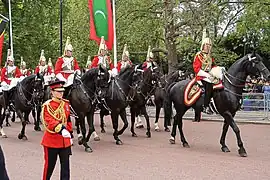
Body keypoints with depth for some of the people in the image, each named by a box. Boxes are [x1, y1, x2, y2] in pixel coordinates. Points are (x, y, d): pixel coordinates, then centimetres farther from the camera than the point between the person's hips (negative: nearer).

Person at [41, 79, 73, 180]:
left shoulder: (66, 104, 8)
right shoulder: (47, 105, -11)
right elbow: (49, 121, -25)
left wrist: (70, 134, 15)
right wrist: (61, 130, -39)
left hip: (65, 140, 5)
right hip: (52, 140, -5)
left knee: (65, 165, 7)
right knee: (50, 165, 9)